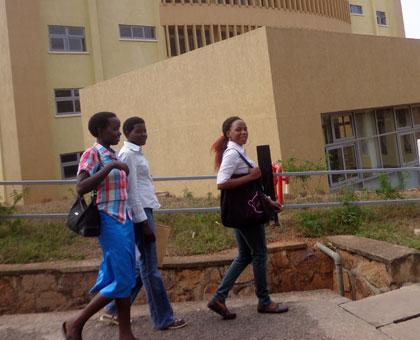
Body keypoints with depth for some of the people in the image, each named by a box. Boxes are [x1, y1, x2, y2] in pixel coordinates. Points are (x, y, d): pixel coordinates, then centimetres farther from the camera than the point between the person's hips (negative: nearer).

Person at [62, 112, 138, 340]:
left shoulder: (114, 155, 15)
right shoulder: (92, 154, -9)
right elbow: (80, 188, -22)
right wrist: (110, 167, -22)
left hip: (124, 221, 8)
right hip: (110, 223, -8)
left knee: (126, 279, 9)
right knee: (121, 281, -7)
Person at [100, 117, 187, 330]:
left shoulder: (136, 153, 17)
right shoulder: (128, 155, -12)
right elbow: (131, 191, -18)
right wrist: (143, 222, -19)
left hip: (144, 211, 10)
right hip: (139, 213, -10)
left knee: (143, 266, 14)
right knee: (150, 267, -2)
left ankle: (114, 311, 24)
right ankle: (163, 319, 8)